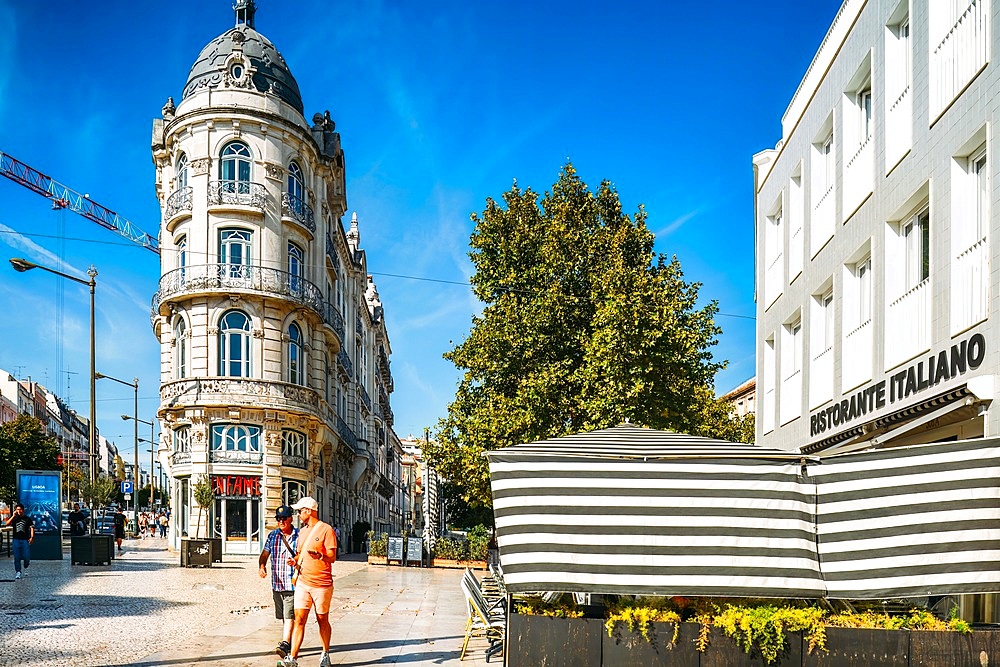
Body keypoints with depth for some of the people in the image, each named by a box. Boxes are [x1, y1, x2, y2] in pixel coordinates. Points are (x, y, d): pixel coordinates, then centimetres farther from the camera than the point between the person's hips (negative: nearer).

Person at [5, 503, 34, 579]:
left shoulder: (27, 518, 6)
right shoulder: (14, 518, 9)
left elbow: (31, 528, 2)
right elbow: (7, 524, -8)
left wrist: (32, 537, -10)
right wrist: (13, 516, -13)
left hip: (25, 540, -1)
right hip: (16, 539, 1)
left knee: (27, 556, -6)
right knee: (17, 557, -1)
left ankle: (26, 568, 22)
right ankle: (18, 572, 4)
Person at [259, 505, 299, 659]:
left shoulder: (299, 535, -2)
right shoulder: (272, 535, 10)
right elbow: (264, 555, 9)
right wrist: (262, 566, -11)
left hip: (293, 584, -5)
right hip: (277, 583, 5)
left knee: (289, 616, -14)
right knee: (283, 617, 13)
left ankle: (284, 645, -22)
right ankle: (290, 643, 25)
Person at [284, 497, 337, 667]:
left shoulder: (326, 530, -8)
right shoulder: (302, 531, 14)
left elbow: (332, 557, -13)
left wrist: (320, 556, -33)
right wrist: (295, 561, 4)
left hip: (322, 585, -5)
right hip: (302, 583, 5)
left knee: (322, 620, 8)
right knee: (299, 620, -3)